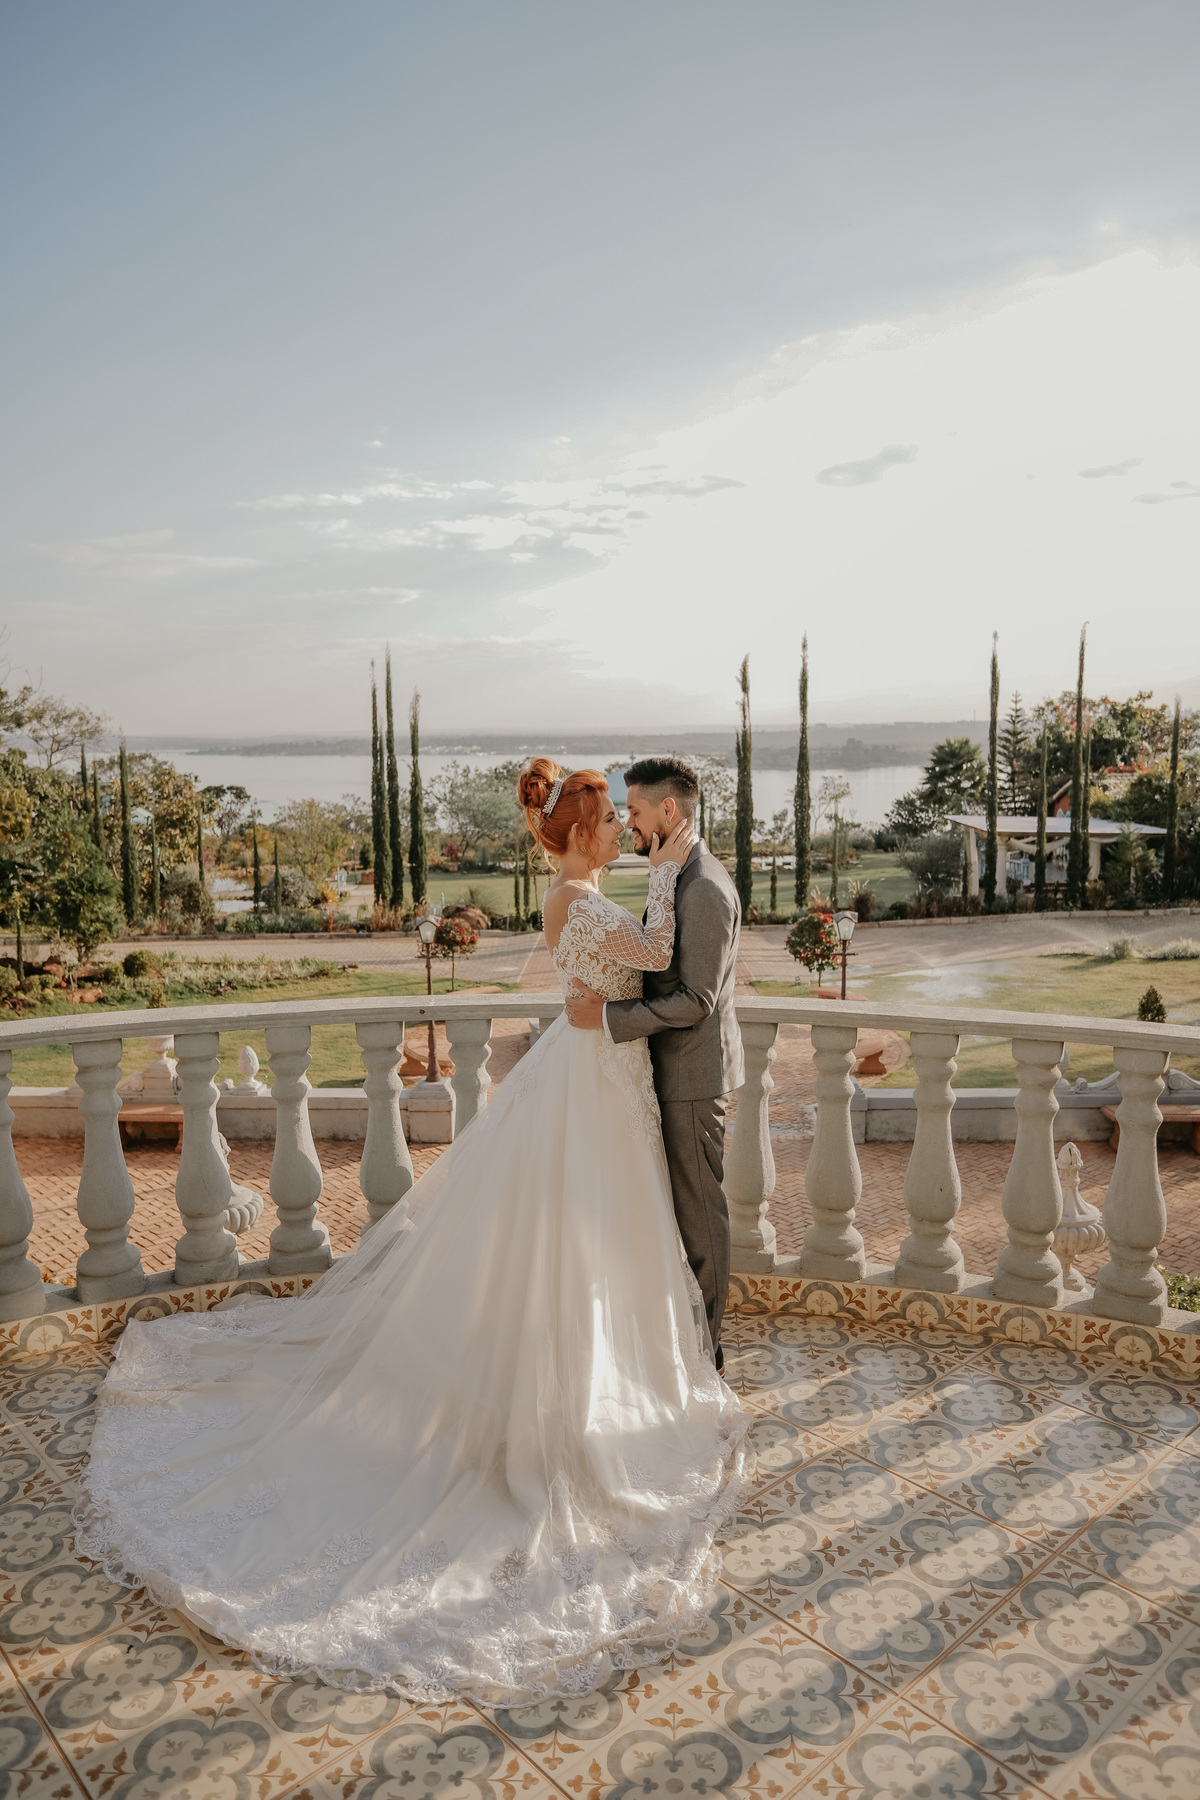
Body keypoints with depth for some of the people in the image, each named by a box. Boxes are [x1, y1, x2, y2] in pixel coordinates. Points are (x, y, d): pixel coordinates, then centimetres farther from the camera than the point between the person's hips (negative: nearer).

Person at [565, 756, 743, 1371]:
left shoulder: (705, 889, -22)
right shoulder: (678, 877, 11)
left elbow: (695, 999, -24)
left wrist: (609, 1018, -23)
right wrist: (609, 992, 7)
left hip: (694, 1073, -10)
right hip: (676, 1068, 10)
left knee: (699, 1206, 3)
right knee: (682, 1201, 18)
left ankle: (703, 1345, 18)